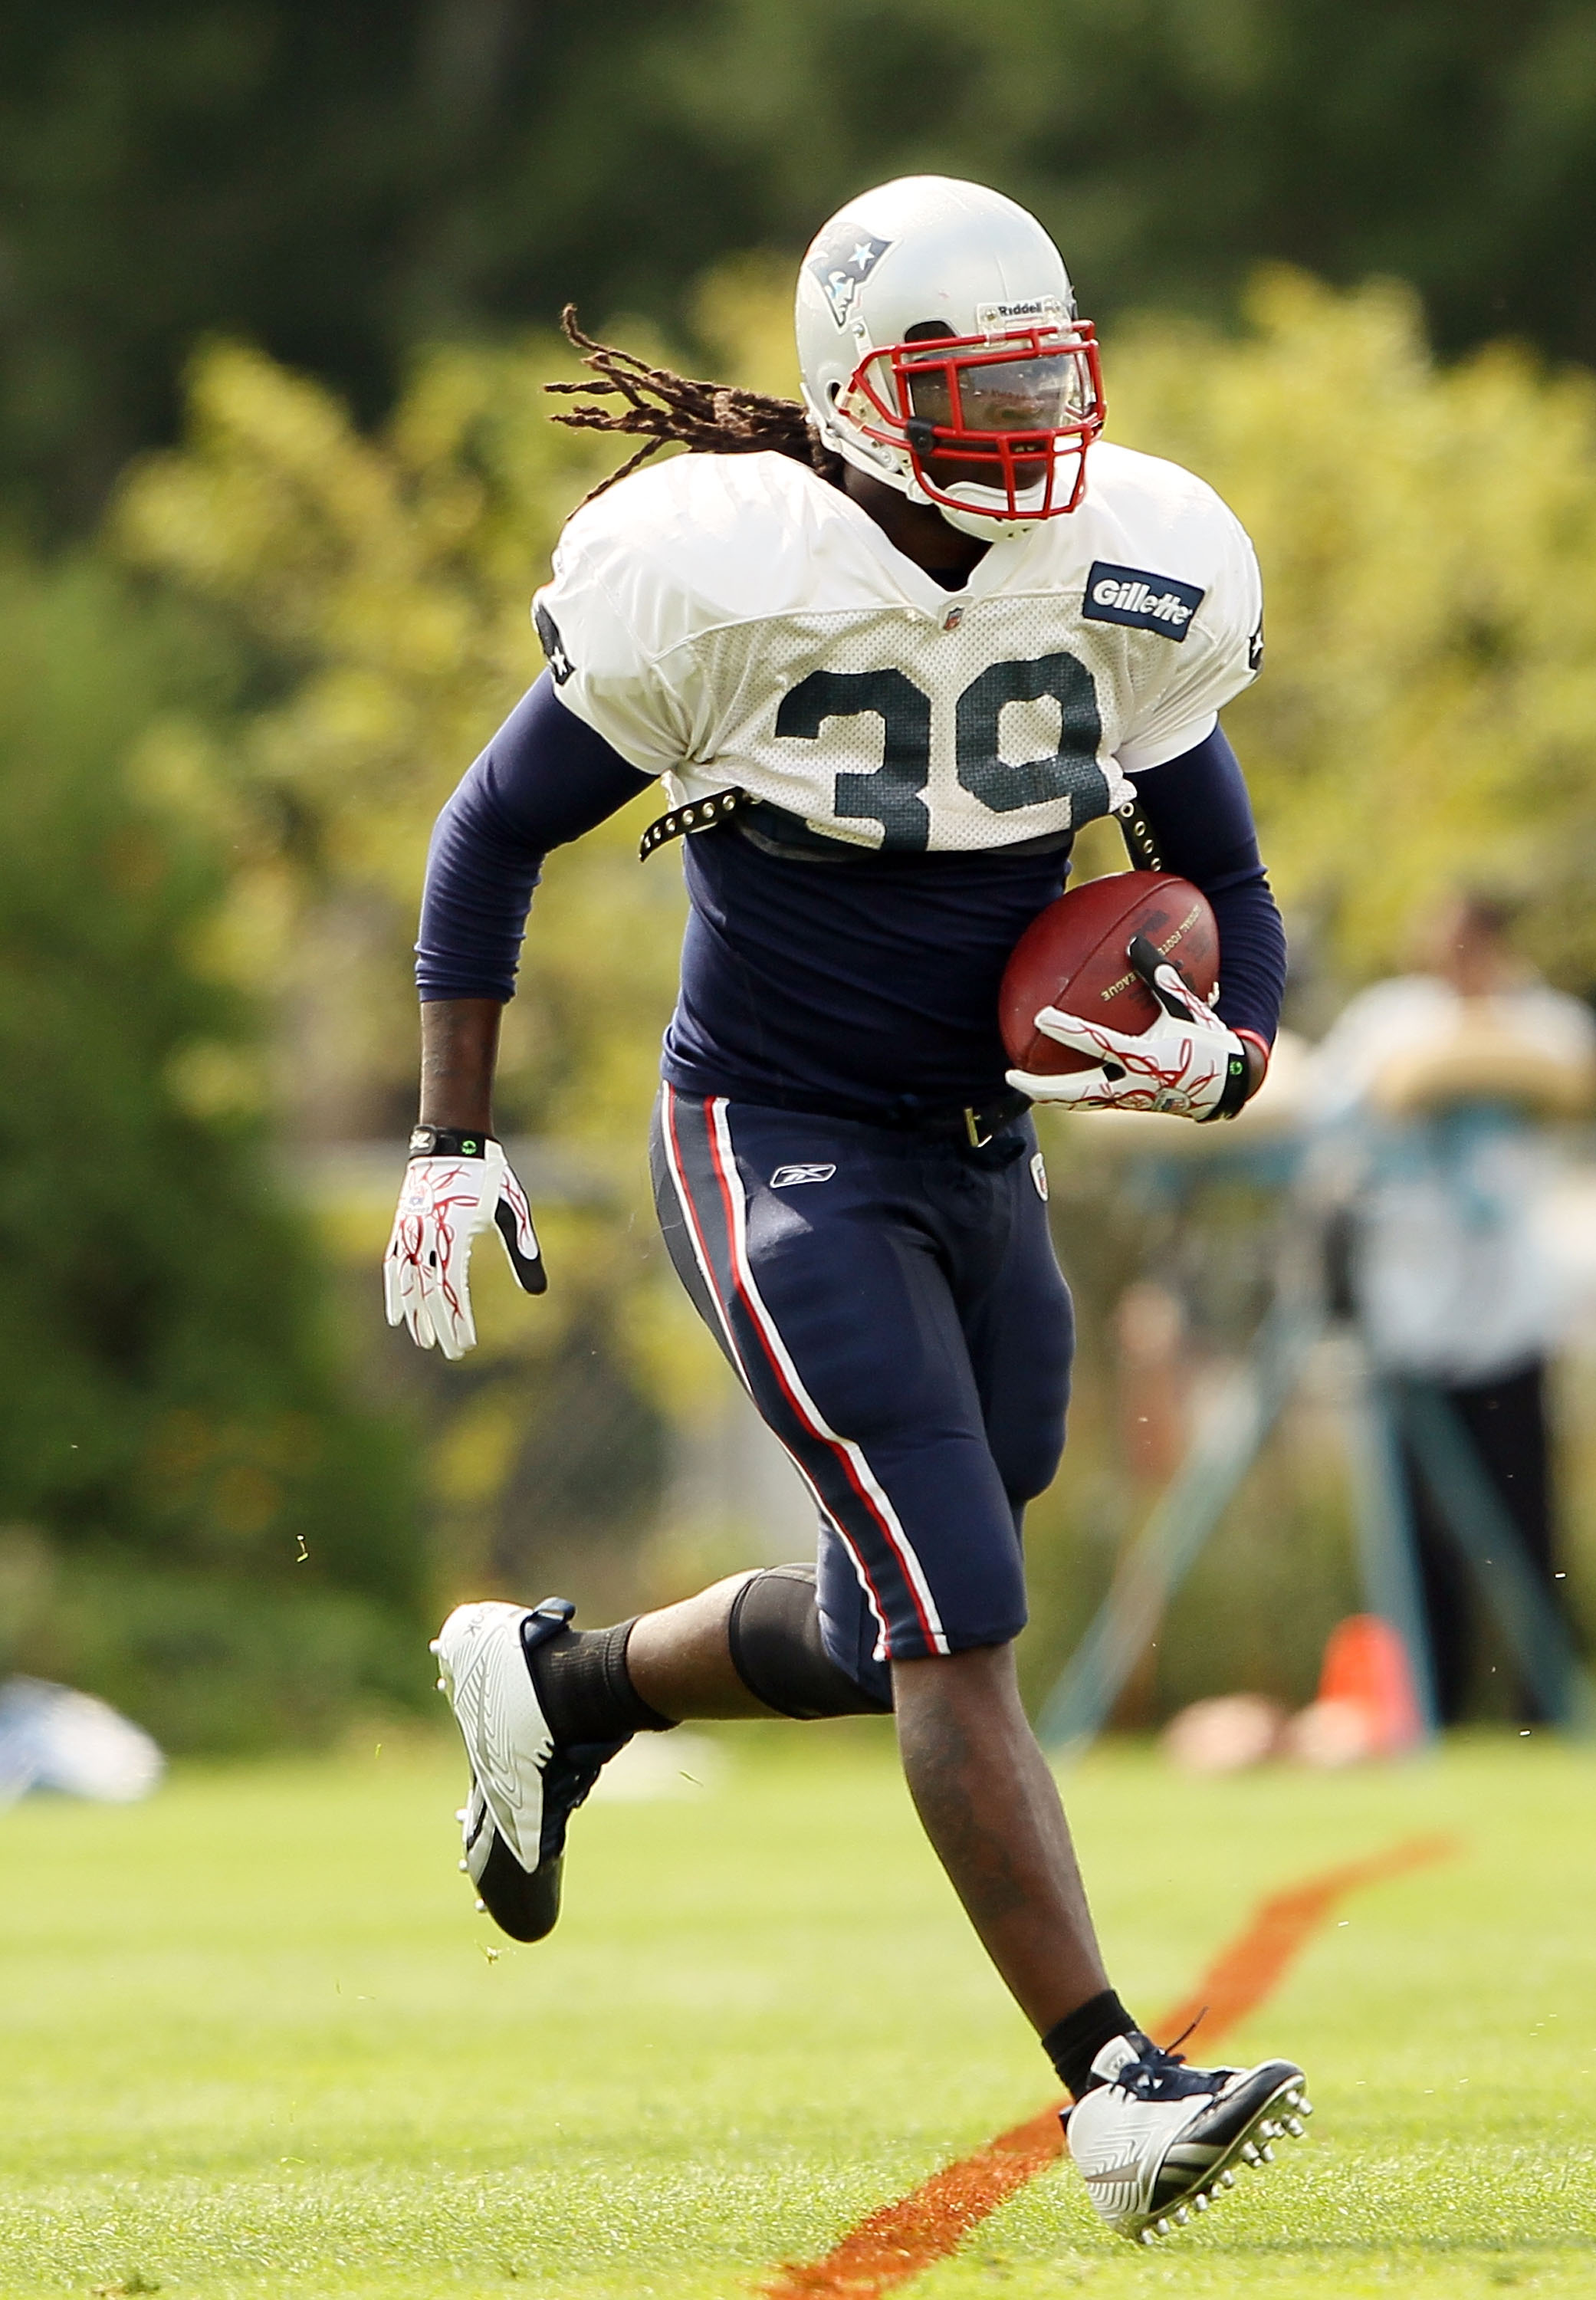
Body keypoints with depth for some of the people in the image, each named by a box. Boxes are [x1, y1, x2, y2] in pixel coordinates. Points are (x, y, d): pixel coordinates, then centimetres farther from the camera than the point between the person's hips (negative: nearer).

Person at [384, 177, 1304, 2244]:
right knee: (958, 1624, -16)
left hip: (980, 1159, 6)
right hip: (777, 1155, -6)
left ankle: (555, 1684, 42)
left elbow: (1225, 885, 10)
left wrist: (1223, 1054, -12)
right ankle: (1118, 2092, -19)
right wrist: (452, 1146, -7)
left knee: (884, 1641, 15)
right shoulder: (725, 586, -16)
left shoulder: (1135, 595, -2)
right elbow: (493, 835, -4)